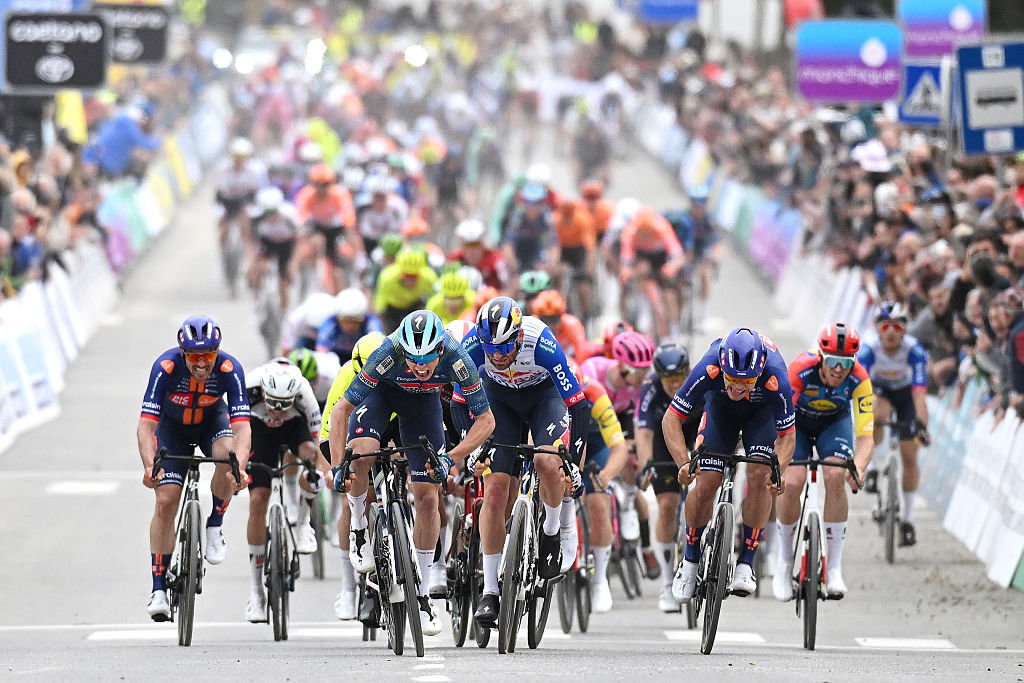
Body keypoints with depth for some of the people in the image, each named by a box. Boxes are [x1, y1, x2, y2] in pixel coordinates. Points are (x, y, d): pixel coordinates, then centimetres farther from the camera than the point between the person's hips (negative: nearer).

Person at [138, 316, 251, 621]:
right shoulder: (165, 367, -33)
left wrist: (239, 466, -55)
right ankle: (159, 590, -6)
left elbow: (242, 427, -37)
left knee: (228, 454, -33)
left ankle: (214, 526, -8)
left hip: (212, 420, 0)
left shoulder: (229, 369, -31)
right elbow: (146, 425, -36)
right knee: (166, 502, -13)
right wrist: (149, 466, -53)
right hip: (172, 427, 0)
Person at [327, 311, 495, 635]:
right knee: (361, 451, -33)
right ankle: (358, 527, -5)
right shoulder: (388, 355, -39)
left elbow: (485, 420, -24)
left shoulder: (457, 361, -35)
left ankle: (421, 595, 7)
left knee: (427, 497, -6)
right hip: (383, 391, -1)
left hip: (423, 400, 1)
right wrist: (338, 465, -39)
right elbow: (341, 409, -30)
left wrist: (451, 459, -37)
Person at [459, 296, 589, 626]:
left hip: (544, 393, -2)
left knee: (547, 463, -31)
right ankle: (489, 592, -3)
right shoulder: (473, 345, -31)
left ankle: (553, 531, 0)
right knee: (495, 490, -10)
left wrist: (575, 465, -32)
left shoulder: (541, 342, -37)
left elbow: (577, 404, -32)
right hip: (499, 397, 2)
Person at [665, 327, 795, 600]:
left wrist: (778, 470, -45)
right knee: (705, 484, -11)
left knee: (759, 476, -21)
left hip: (762, 411, -1)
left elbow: (787, 435, -26)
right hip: (720, 406, 1)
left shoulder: (775, 379, -40)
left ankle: (746, 563, -8)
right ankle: (690, 560, 11)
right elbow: (671, 419, -31)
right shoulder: (708, 370, -39)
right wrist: (684, 463, -45)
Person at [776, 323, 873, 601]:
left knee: (835, 476, -25)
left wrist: (858, 468, -53)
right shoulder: (800, 371, -36)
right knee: (791, 483, -23)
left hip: (834, 422, 1)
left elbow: (865, 435, -33)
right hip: (796, 420, -1)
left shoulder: (859, 379, -31)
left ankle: (834, 568, -17)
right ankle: (784, 561, 1)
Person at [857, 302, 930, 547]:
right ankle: (873, 467, -18)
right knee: (878, 413, -37)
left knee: (909, 456, -4)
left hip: (906, 393, 0)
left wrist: (922, 424, -54)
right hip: (880, 390, 0)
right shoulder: (868, 350, -31)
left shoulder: (915, 351, -32)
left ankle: (907, 519, 8)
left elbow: (920, 392, -40)